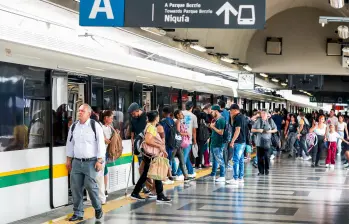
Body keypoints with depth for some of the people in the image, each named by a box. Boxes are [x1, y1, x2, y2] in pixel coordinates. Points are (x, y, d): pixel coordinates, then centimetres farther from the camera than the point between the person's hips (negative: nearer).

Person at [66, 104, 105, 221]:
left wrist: (99, 161, -11)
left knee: (90, 186, -8)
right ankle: (78, 213, 12)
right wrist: (69, 160, 14)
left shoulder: (95, 126, -6)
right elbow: (70, 143, 16)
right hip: (77, 162, 5)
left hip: (90, 162, -5)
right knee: (75, 188, 2)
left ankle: (98, 208, 16)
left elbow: (100, 144, -7)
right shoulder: (74, 127, 9)